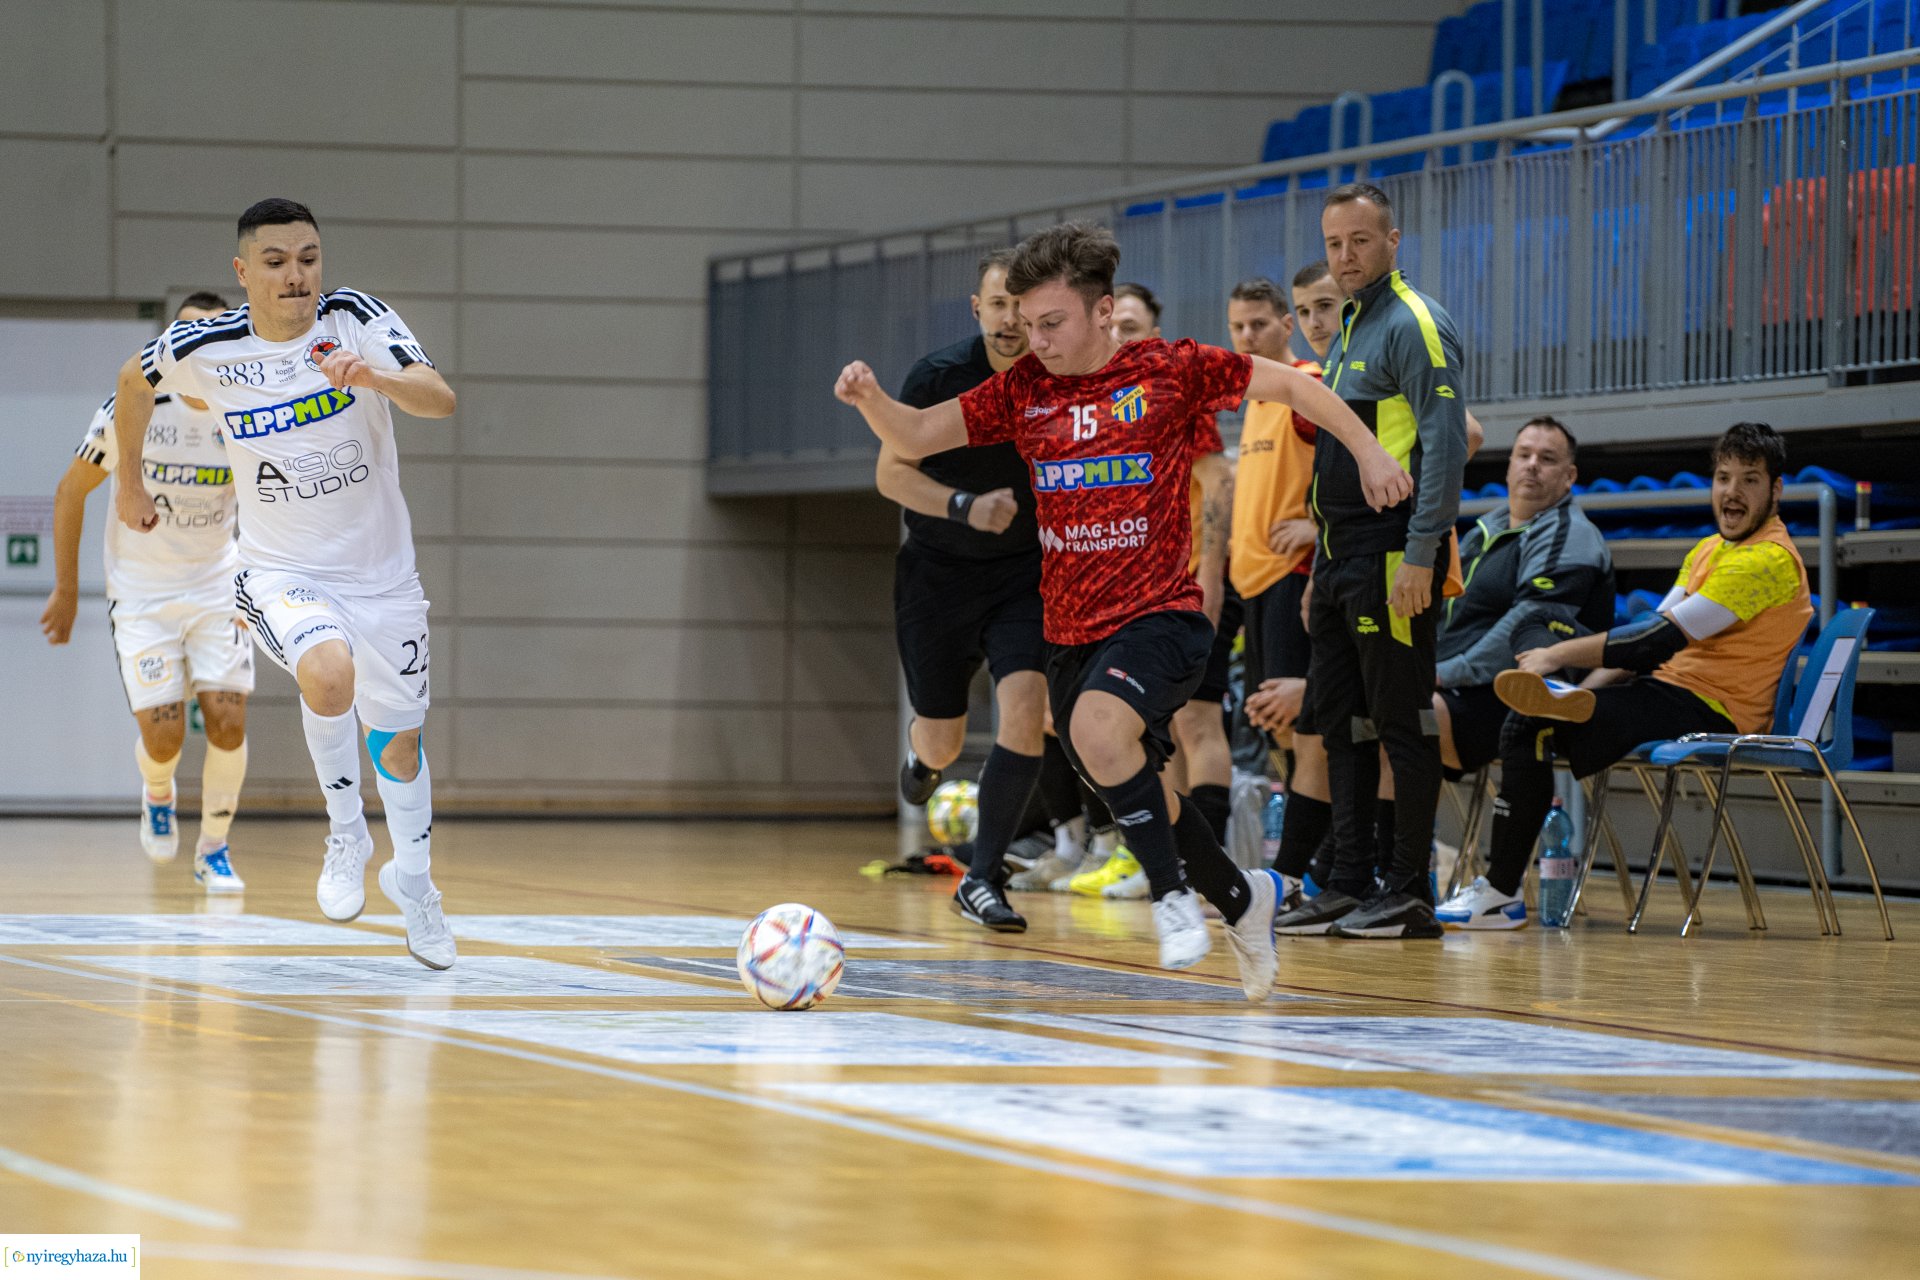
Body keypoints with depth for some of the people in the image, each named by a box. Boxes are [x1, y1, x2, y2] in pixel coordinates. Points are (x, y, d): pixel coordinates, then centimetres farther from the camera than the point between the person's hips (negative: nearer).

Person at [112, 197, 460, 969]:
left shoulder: (355, 320, -15)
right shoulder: (204, 350, -12)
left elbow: (440, 400, -27)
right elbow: (135, 381, 10)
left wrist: (374, 378, -46)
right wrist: (129, 482, 20)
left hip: (380, 571, 1)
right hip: (283, 573, -1)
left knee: (398, 741, 14)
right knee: (328, 673, -33)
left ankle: (412, 878, 41)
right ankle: (345, 834, -10)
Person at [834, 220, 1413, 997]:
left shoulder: (1170, 371, -7)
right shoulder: (1024, 389, 4)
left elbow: (1288, 383, 5)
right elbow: (913, 439, 2)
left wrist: (1367, 451, 5)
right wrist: (870, 400, -18)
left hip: (1159, 613, -6)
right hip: (1071, 631, 6)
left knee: (1097, 727, -32)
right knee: (1131, 789, 15)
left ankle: (1173, 895, -17)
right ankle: (1239, 899, 39)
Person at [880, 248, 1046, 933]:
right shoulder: (939, 376, -17)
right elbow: (891, 472, -11)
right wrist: (966, 506, -26)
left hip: (1026, 569, 0)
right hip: (939, 568, 0)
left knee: (1024, 707, -21)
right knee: (942, 742, 6)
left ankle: (982, 879, -9)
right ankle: (921, 756, 49)